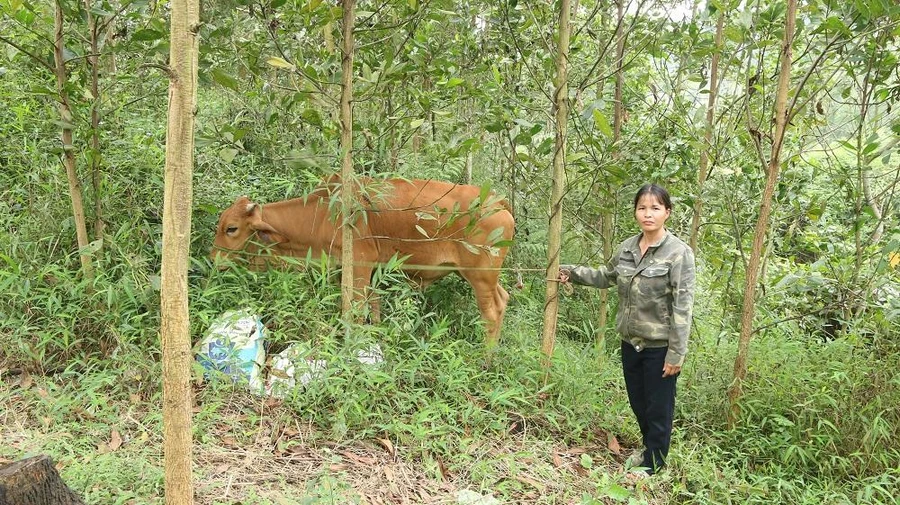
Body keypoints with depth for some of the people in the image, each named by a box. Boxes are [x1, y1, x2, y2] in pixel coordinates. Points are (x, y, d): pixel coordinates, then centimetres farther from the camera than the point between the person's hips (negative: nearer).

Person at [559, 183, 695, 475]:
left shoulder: (679, 253, -16)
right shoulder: (626, 248, 2)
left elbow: (682, 306, -17)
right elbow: (607, 277, 21)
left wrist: (676, 353, -19)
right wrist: (573, 273, 13)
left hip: (660, 346, -6)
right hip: (631, 341, 6)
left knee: (658, 409, 9)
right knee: (637, 403, 21)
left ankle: (652, 465, 29)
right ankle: (650, 449, 45)